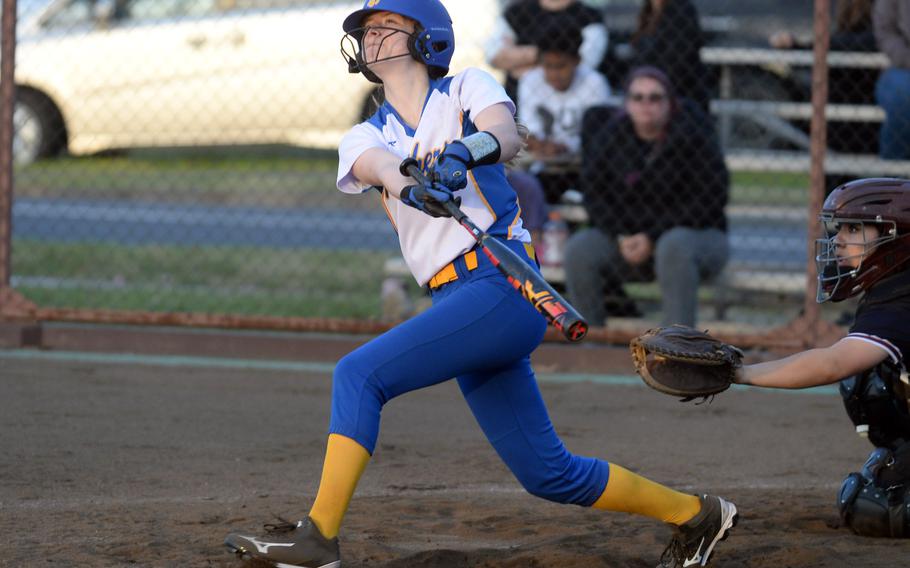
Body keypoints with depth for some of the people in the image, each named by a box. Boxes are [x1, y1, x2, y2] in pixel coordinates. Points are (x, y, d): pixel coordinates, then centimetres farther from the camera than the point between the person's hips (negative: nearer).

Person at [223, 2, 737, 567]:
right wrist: (414, 185, -32)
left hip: (502, 285, -7)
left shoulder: (467, 89, 6)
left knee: (360, 373, -19)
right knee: (549, 474, 9)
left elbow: (507, 136, -17)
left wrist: (464, 152, -40)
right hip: (457, 303, 7)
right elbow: (382, 167, -7)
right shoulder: (366, 138, 18)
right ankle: (695, 513, 24)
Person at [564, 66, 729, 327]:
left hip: (697, 234, -4)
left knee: (675, 246, -39)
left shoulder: (691, 136, -12)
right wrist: (621, 236, -13)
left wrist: (653, 237, -19)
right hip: (628, 235, 4)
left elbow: (710, 200, -15)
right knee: (579, 249, -20)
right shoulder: (610, 137, 1)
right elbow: (594, 193, 5)